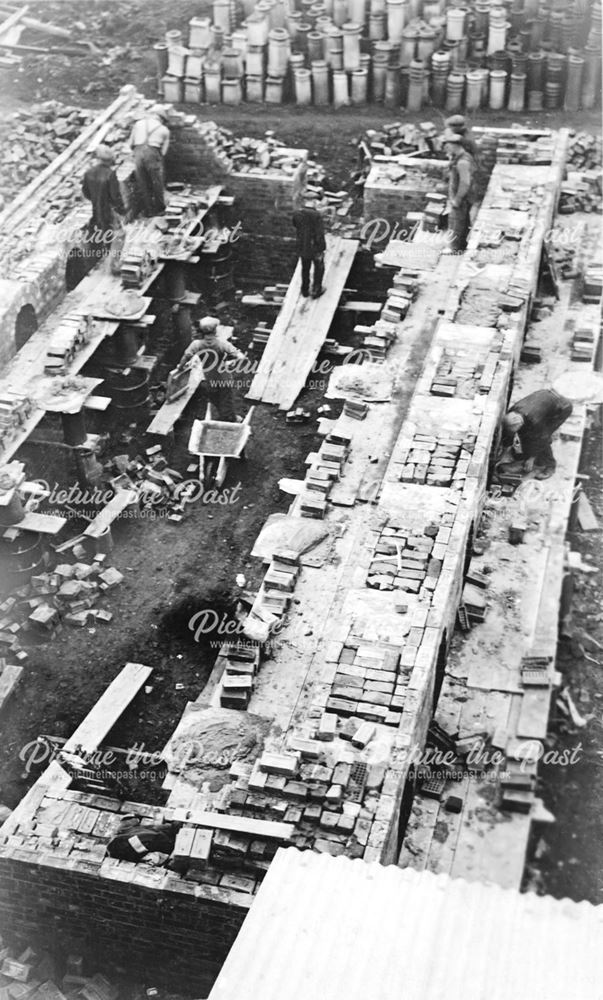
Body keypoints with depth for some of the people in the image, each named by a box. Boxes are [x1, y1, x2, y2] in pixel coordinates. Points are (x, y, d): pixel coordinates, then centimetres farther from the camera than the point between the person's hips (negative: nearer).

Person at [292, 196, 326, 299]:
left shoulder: (297, 213, -8)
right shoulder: (316, 215, -23)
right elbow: (319, 235, -22)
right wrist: (321, 250, -15)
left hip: (302, 247, 5)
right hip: (315, 247, -5)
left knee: (305, 268, 23)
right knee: (319, 268, 18)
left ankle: (305, 290, 33)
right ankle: (316, 290, 23)